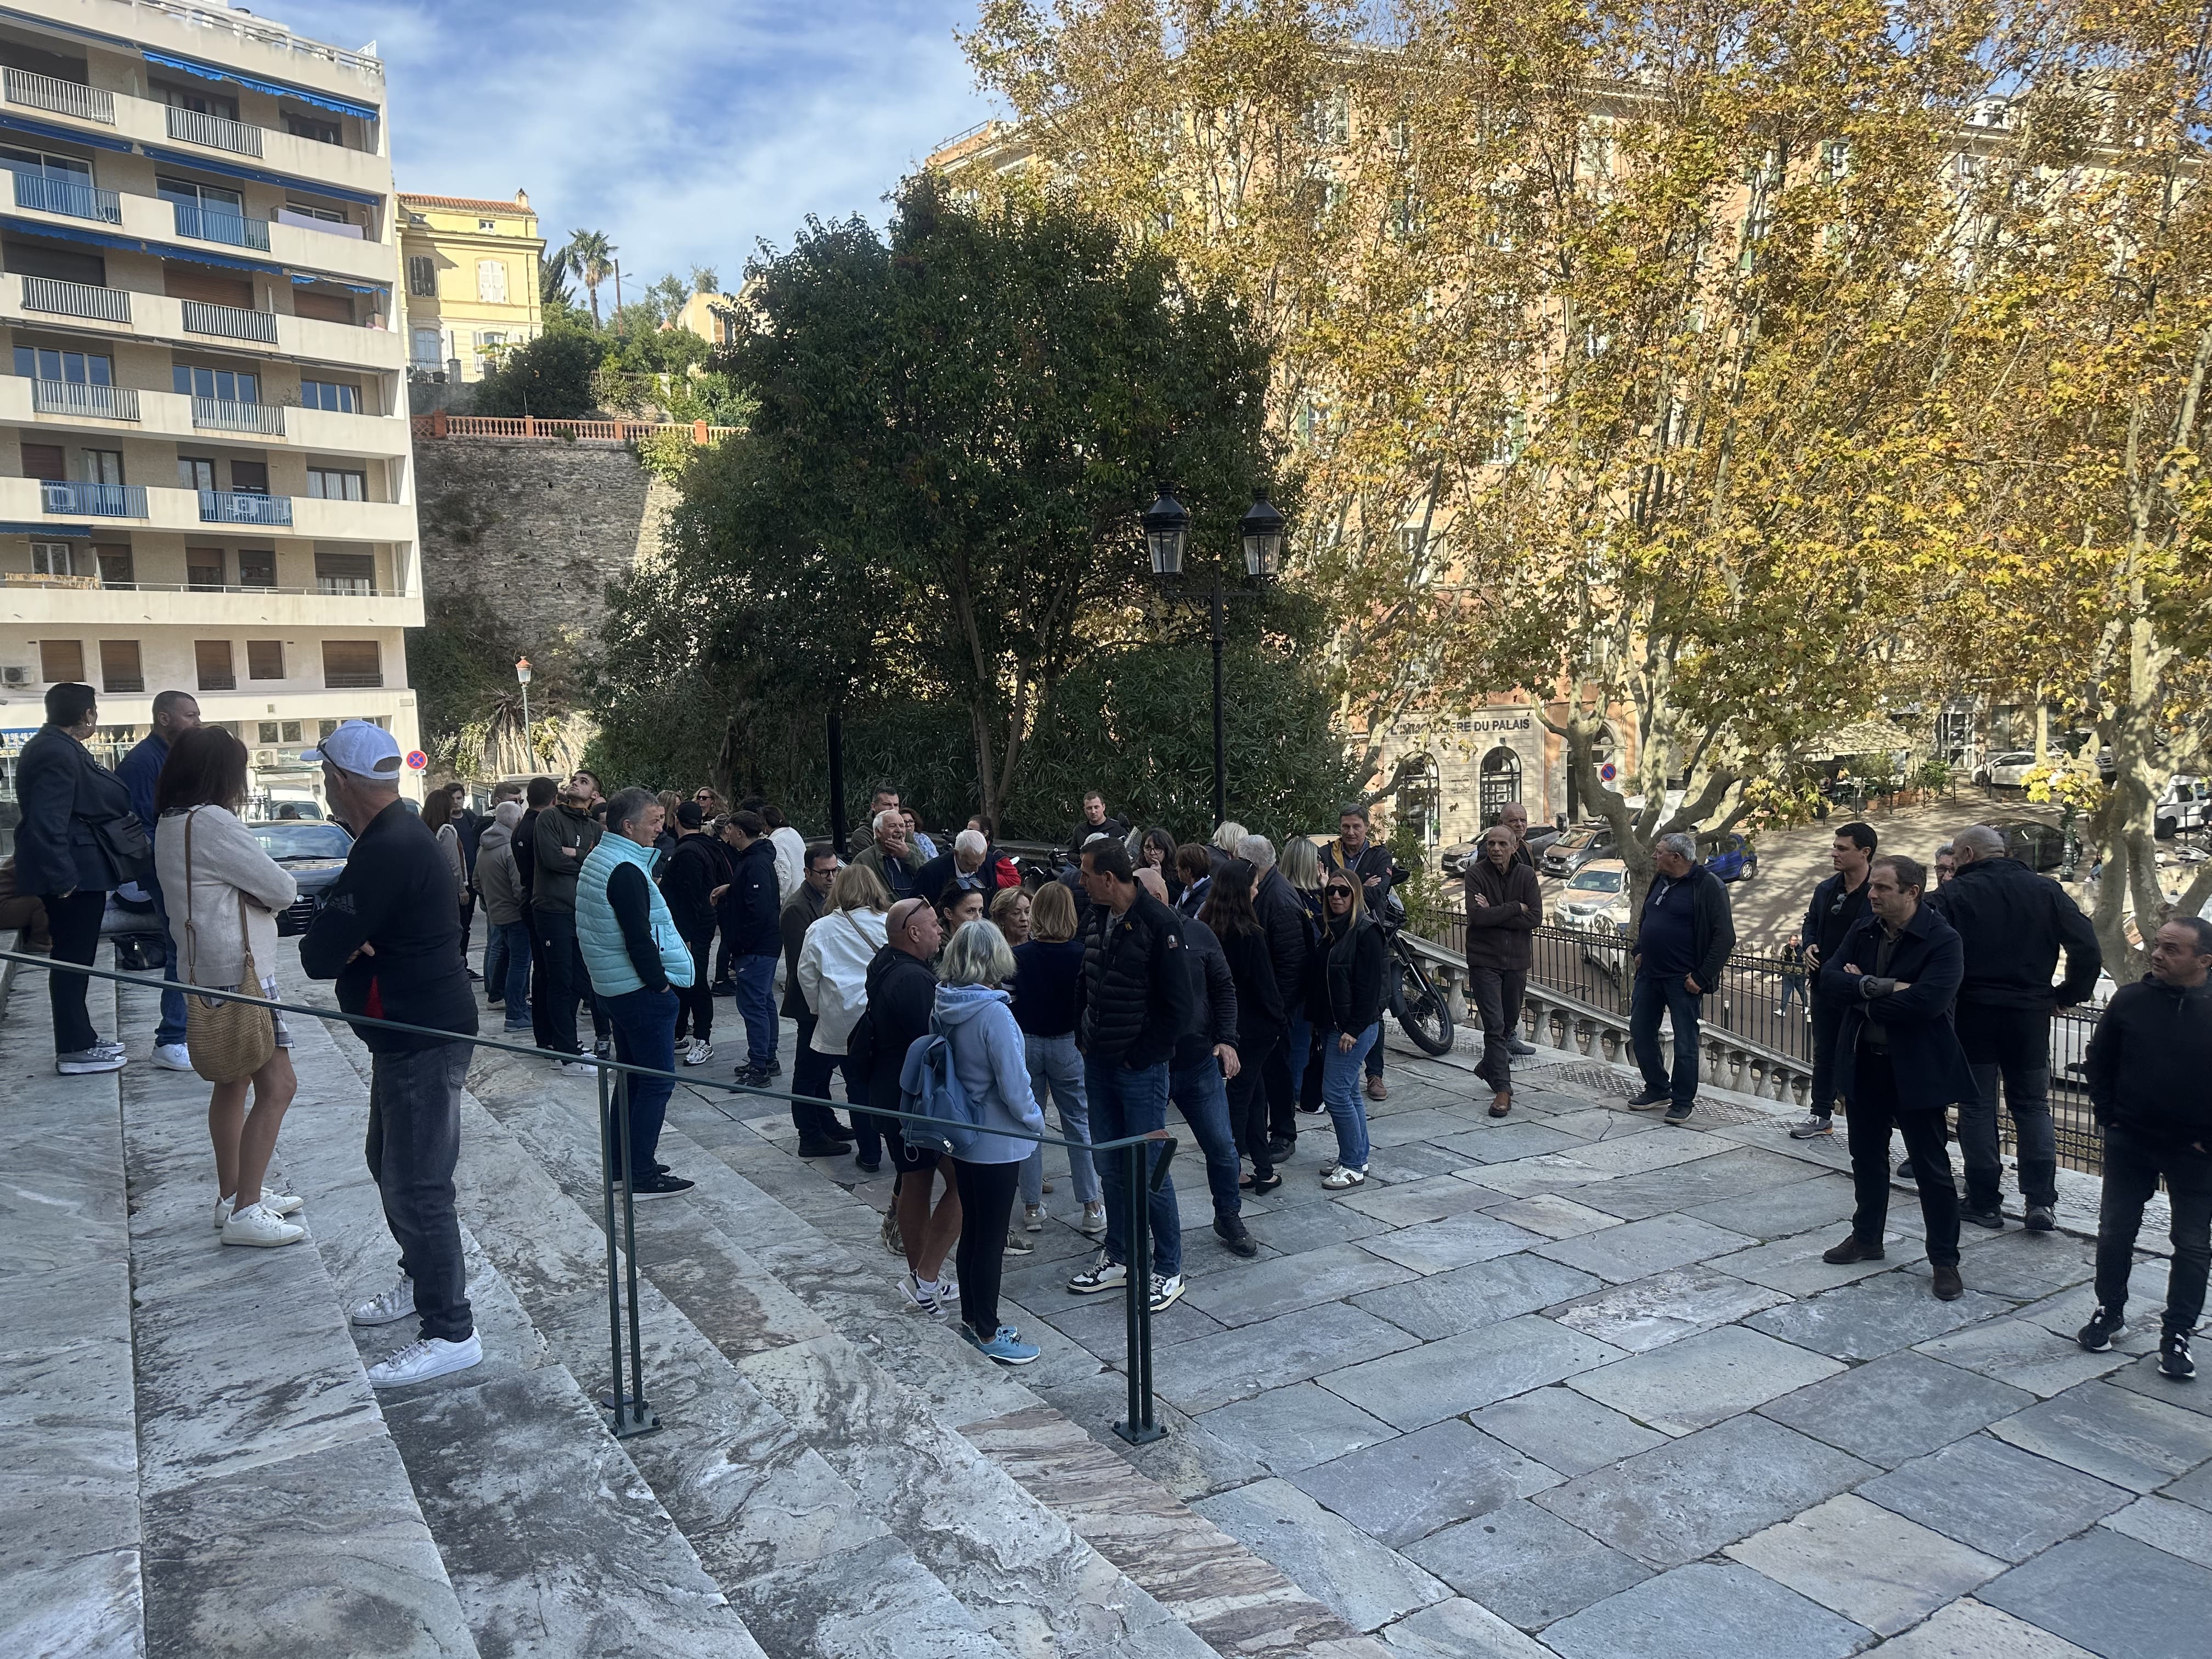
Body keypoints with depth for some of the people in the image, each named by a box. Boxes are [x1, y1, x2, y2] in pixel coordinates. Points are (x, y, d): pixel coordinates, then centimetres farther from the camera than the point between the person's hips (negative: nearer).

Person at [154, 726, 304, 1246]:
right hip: (240, 972, -11)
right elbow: (281, 889, -16)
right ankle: (245, 1213, -7)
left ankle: (233, 1196, 27)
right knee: (277, 1085, -8)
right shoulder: (212, 822, -18)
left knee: (233, 1081, 18)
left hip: (209, 970, 11)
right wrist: (279, 889, 5)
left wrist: (254, 893, -4)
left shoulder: (171, 824, 13)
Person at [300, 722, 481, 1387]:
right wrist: (343, 940, -10)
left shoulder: (387, 851, -23)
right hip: (408, 1033, 11)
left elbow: (319, 955, -24)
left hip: (424, 1040, -11)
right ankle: (421, 1280, 39)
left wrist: (332, 941, -3)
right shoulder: (395, 836, 11)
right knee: (390, 1163, 23)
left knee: (419, 1186, -6)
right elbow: (327, 944, 11)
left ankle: (451, 1332, 2)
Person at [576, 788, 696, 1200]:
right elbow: (638, 938, -25)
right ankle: (641, 1175, 0)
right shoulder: (626, 871, -21)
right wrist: (660, 981, -14)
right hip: (641, 991, -10)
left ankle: (623, 1164, 26)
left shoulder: (597, 859, 12)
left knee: (633, 1075, 18)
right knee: (657, 1081, -4)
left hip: (613, 986, 10)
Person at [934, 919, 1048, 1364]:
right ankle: (987, 1333, 16)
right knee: (992, 1236, 5)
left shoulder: (944, 1007, -2)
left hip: (962, 1139, 7)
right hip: (998, 1143, -7)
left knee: (972, 1229, 19)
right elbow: (1014, 1086, -22)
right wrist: (1037, 1122, -4)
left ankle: (972, 1318, 32)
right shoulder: (994, 1013, -25)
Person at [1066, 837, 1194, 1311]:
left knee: (1149, 1171, 0)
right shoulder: (1098, 918, 6)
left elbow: (1178, 1006, -16)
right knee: (1111, 1167, 15)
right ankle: (1118, 1258, 29)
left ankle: (1168, 1269, 14)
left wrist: (1141, 1055, -13)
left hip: (1141, 1071, -7)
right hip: (1099, 1066, 7)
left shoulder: (1159, 923, -17)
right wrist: (1084, 1038, 10)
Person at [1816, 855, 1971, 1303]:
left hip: (1916, 1068, -6)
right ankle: (1866, 1237, 35)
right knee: (1867, 1155, 18)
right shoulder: (1863, 930, 2)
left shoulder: (1942, 940, -16)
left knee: (1931, 1166, 3)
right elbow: (1829, 979, -8)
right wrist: (1879, 987, -25)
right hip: (1863, 1063, 6)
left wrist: (1862, 992, -16)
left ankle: (1945, 1260, 15)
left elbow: (1927, 1001, -28)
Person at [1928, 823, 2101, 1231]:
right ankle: (2041, 1200, 5)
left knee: (1977, 1108, 7)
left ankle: (1985, 1203, 10)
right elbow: (2088, 948, -1)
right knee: (2033, 1105, 14)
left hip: (1972, 1013, -3)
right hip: (2030, 1015, 3)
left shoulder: (1954, 895, -7)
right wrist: (2067, 996, 8)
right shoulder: (2046, 891, 3)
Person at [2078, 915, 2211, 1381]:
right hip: (2129, 1142, 2)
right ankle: (2109, 1312, 26)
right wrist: (2107, 1116, 1)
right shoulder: (2130, 1000, -6)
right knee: (2115, 1230, 10)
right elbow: (2099, 1060, 6)